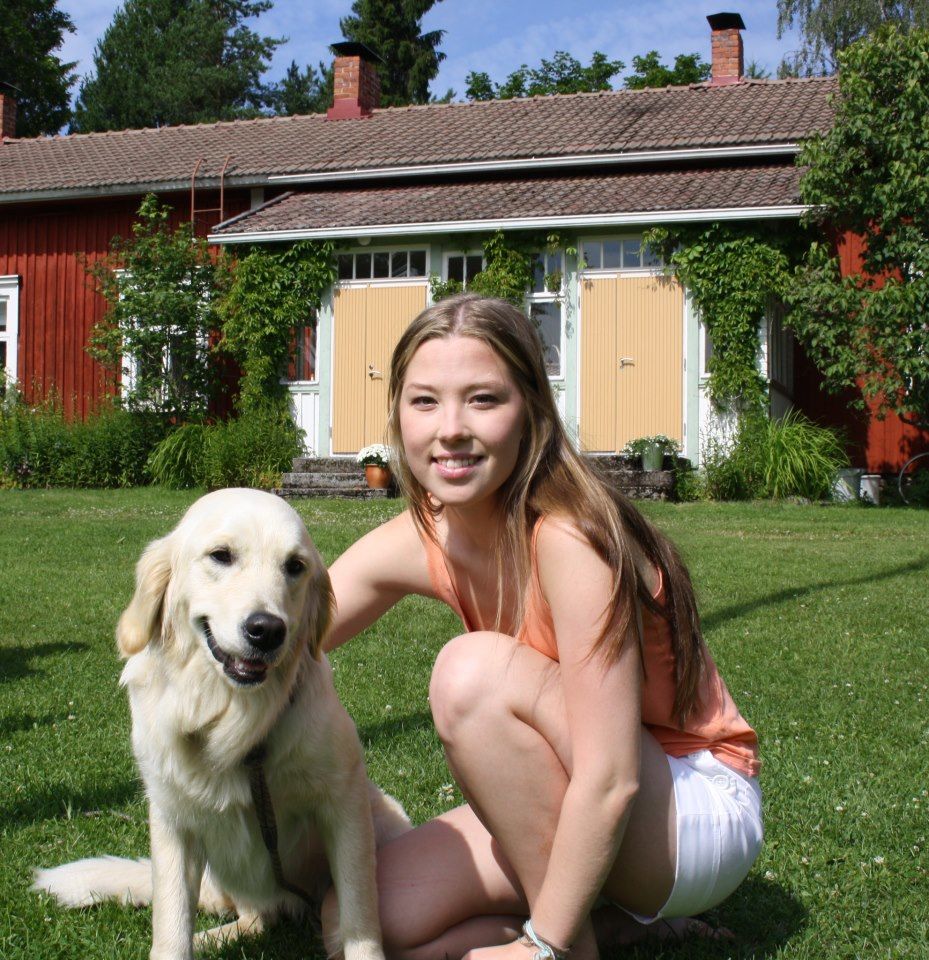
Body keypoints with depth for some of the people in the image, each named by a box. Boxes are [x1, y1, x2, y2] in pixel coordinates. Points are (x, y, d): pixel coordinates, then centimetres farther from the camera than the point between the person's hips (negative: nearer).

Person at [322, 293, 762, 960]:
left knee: (474, 670, -28)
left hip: (702, 814, -7)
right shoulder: (417, 543, -5)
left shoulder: (568, 537, -27)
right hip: (573, 814, 7)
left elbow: (609, 781, -28)